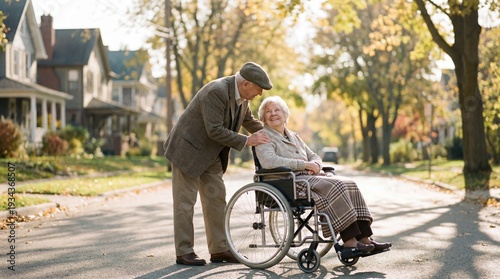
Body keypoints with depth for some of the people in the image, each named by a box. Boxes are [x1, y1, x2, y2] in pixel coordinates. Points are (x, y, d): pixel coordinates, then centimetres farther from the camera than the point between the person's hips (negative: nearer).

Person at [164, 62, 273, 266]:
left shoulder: (241, 96, -2)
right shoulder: (216, 91, -28)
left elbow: (250, 121, 16)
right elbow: (214, 130, -30)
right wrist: (246, 141, -26)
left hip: (211, 154, 9)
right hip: (188, 150, -9)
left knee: (216, 199, 7)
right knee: (185, 201, -2)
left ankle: (219, 249, 13)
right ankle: (184, 252, 5)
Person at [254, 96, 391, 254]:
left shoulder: (293, 136, 27)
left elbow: (314, 157, 25)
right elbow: (269, 161, -18)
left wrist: (315, 165, -2)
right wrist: (305, 165, -16)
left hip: (309, 176, 8)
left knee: (349, 184, -15)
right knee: (335, 186, -28)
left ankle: (364, 238, -20)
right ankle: (349, 241, -30)